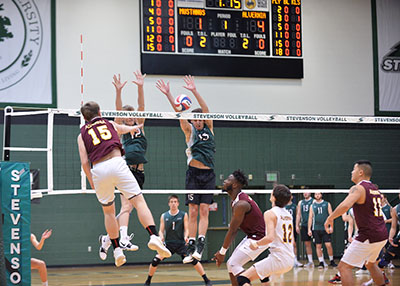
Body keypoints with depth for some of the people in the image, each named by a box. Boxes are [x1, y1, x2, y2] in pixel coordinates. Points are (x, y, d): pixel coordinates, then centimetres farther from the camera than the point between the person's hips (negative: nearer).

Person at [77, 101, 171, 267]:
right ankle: (154, 237, -24)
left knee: (108, 211, 17)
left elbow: (84, 163, 7)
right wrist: (134, 128, 70)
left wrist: (92, 183, 19)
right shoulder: (110, 124, 23)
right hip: (116, 163, -1)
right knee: (139, 201, -4)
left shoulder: (82, 134, 18)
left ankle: (117, 250, 15)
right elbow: (123, 128, 48)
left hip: (98, 170, 1)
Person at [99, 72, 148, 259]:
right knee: (126, 205, -20)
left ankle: (107, 238, 20)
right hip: (126, 169, -5)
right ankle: (124, 239, -32)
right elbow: (118, 110, -7)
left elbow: (141, 106, 3)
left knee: (128, 209, 7)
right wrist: (118, 91, -20)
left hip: (139, 172, 5)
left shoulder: (140, 126, 16)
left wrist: (140, 87, -9)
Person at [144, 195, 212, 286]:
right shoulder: (164, 216, 5)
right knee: (155, 260, -14)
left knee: (193, 260, -16)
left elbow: (186, 229, 0)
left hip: (181, 243, -1)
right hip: (168, 243, 1)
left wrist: (186, 236, -22)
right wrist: (161, 236, -15)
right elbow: (161, 230, 8)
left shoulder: (184, 215, 1)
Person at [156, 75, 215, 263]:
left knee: (204, 211, -5)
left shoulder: (209, 128, 10)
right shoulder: (189, 130, 6)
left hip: (208, 174, 2)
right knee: (193, 212, -2)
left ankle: (200, 244, -10)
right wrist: (168, 95, -20)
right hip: (193, 172, -1)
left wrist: (194, 91, -16)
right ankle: (191, 247, 0)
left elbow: (206, 110, -4)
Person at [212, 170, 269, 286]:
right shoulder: (236, 201, 9)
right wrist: (222, 251, 11)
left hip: (258, 239, -10)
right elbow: (234, 230, 13)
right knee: (231, 264, 10)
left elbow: (232, 231, -19)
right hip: (252, 236, 10)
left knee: (233, 264, -13)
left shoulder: (241, 204, -23)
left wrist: (222, 252, -11)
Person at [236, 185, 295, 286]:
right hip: (290, 260, 9)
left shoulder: (270, 213, -9)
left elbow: (270, 238, -22)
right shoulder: (288, 214, 14)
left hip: (277, 259, -9)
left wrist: (256, 243, -6)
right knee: (264, 274, 37)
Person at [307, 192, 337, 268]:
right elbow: (310, 218, 9)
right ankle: (321, 262, 8)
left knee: (328, 245, -9)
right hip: (316, 229, 2)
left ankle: (332, 261, 6)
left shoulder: (327, 204, 6)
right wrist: (309, 229, 2)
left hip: (325, 228, -2)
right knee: (318, 246, 2)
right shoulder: (312, 206, 10)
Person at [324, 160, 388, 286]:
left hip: (368, 237, -9)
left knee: (344, 267, -6)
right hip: (382, 236, 9)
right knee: (370, 264, 31)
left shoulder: (358, 188, -12)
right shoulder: (375, 189, 14)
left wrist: (330, 218, -17)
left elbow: (345, 205, -29)